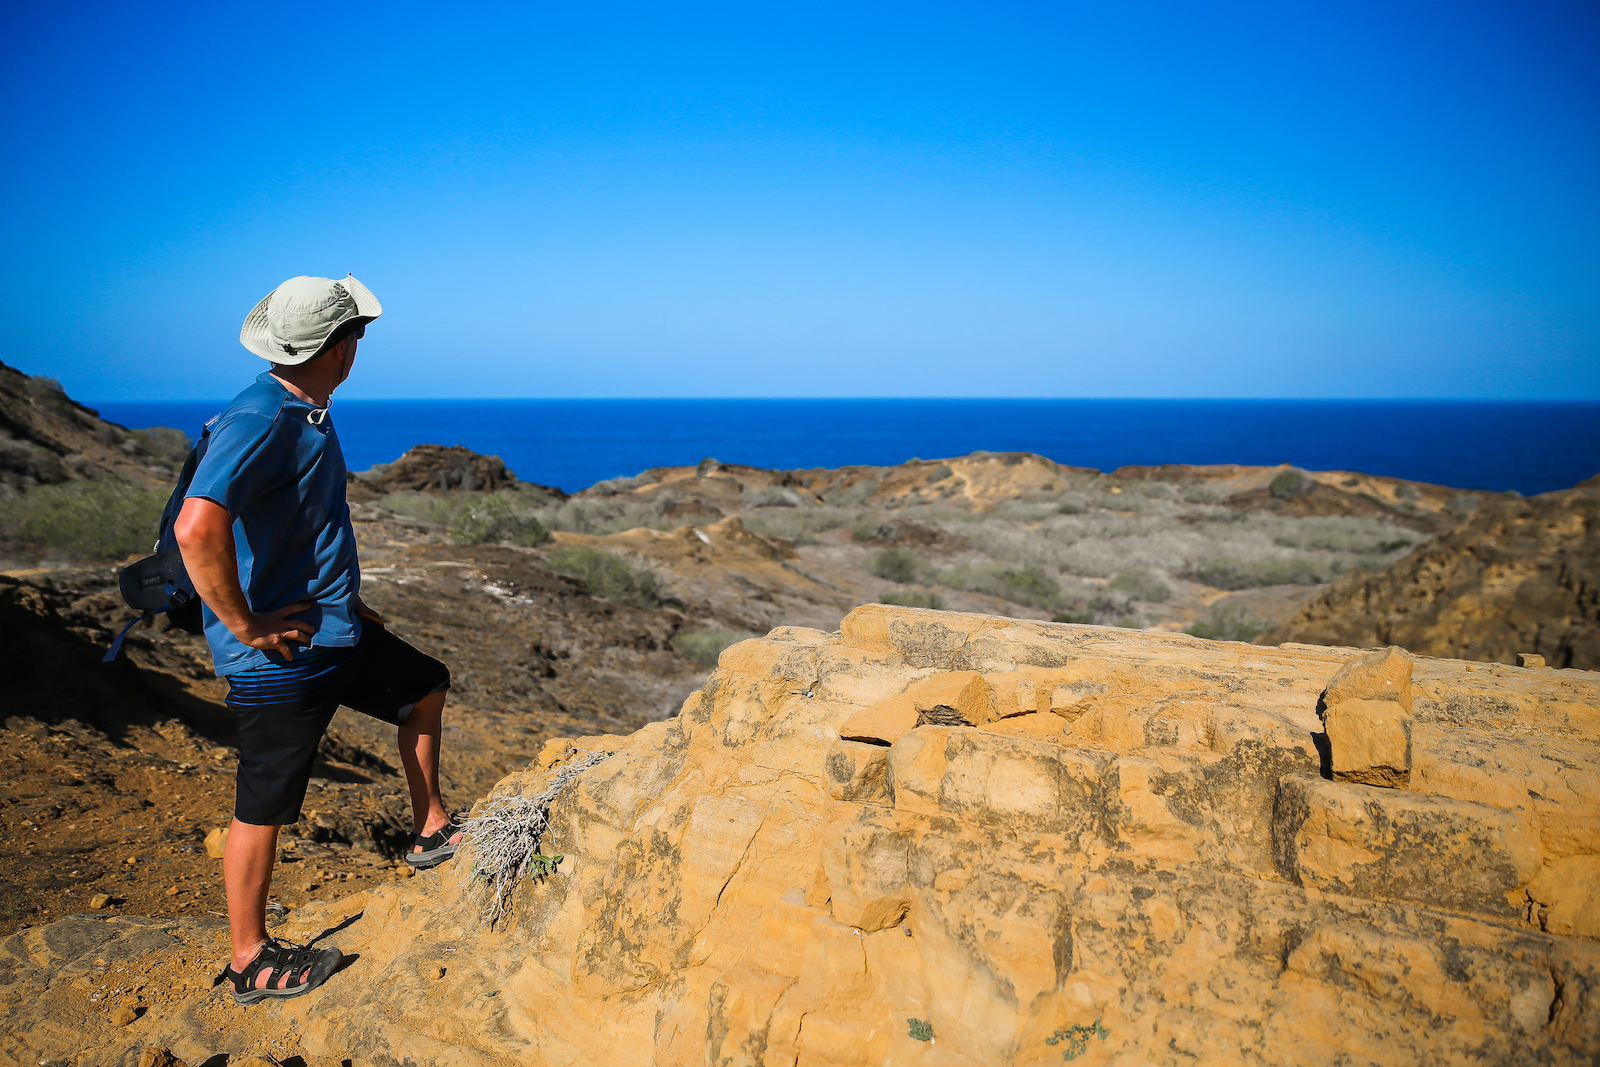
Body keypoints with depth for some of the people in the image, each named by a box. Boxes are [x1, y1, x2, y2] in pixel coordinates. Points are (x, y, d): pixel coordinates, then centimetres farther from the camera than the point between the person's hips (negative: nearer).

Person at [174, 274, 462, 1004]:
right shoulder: (258, 421, -24)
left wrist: (348, 604, 20)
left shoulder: (309, 414, 7)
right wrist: (245, 627, -27)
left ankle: (430, 833, 36)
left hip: (334, 631, 10)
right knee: (263, 808, 5)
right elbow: (197, 530, -38)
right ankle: (250, 962, 23)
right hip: (281, 657, -10)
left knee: (424, 687, 22)